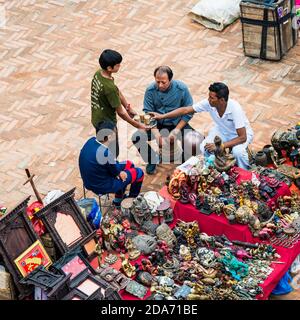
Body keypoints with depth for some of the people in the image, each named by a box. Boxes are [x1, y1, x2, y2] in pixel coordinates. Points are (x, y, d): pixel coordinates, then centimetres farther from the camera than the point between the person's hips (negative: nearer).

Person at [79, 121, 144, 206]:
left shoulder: (91, 141, -12)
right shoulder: (105, 153, -36)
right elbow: (116, 173, -17)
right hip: (102, 187, -8)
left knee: (129, 164, 24)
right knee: (138, 173, 7)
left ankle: (118, 199, 37)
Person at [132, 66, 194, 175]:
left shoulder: (182, 89, -17)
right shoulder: (150, 90, -15)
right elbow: (148, 113, -11)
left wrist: (176, 131, -17)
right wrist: (157, 135, -23)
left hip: (177, 123, -1)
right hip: (157, 123, 1)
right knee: (137, 138, -23)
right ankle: (152, 160, 8)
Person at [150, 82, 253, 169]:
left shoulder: (235, 109, -37)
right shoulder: (209, 103, -24)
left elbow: (242, 138, -34)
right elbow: (186, 110, -14)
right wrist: (162, 116, -18)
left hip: (242, 133, -4)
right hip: (221, 130, 4)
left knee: (237, 152, -35)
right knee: (204, 148, -22)